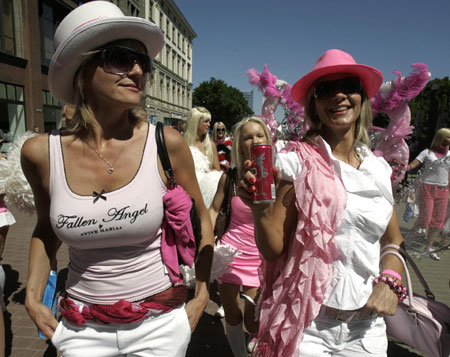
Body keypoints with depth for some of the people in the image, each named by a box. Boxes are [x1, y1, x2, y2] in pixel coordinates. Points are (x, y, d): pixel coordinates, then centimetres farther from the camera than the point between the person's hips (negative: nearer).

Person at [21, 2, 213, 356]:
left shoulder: (167, 143, -16)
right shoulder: (40, 152, -10)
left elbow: (200, 219, -2)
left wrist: (201, 296, -2)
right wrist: (33, 297, 3)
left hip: (159, 323, -1)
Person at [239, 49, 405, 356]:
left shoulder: (379, 167, 2)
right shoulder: (296, 161, -13)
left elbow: (393, 240, 12)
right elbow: (273, 250, -14)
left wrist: (390, 282, -5)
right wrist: (259, 208, -31)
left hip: (366, 324, 5)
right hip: (306, 324, -4)